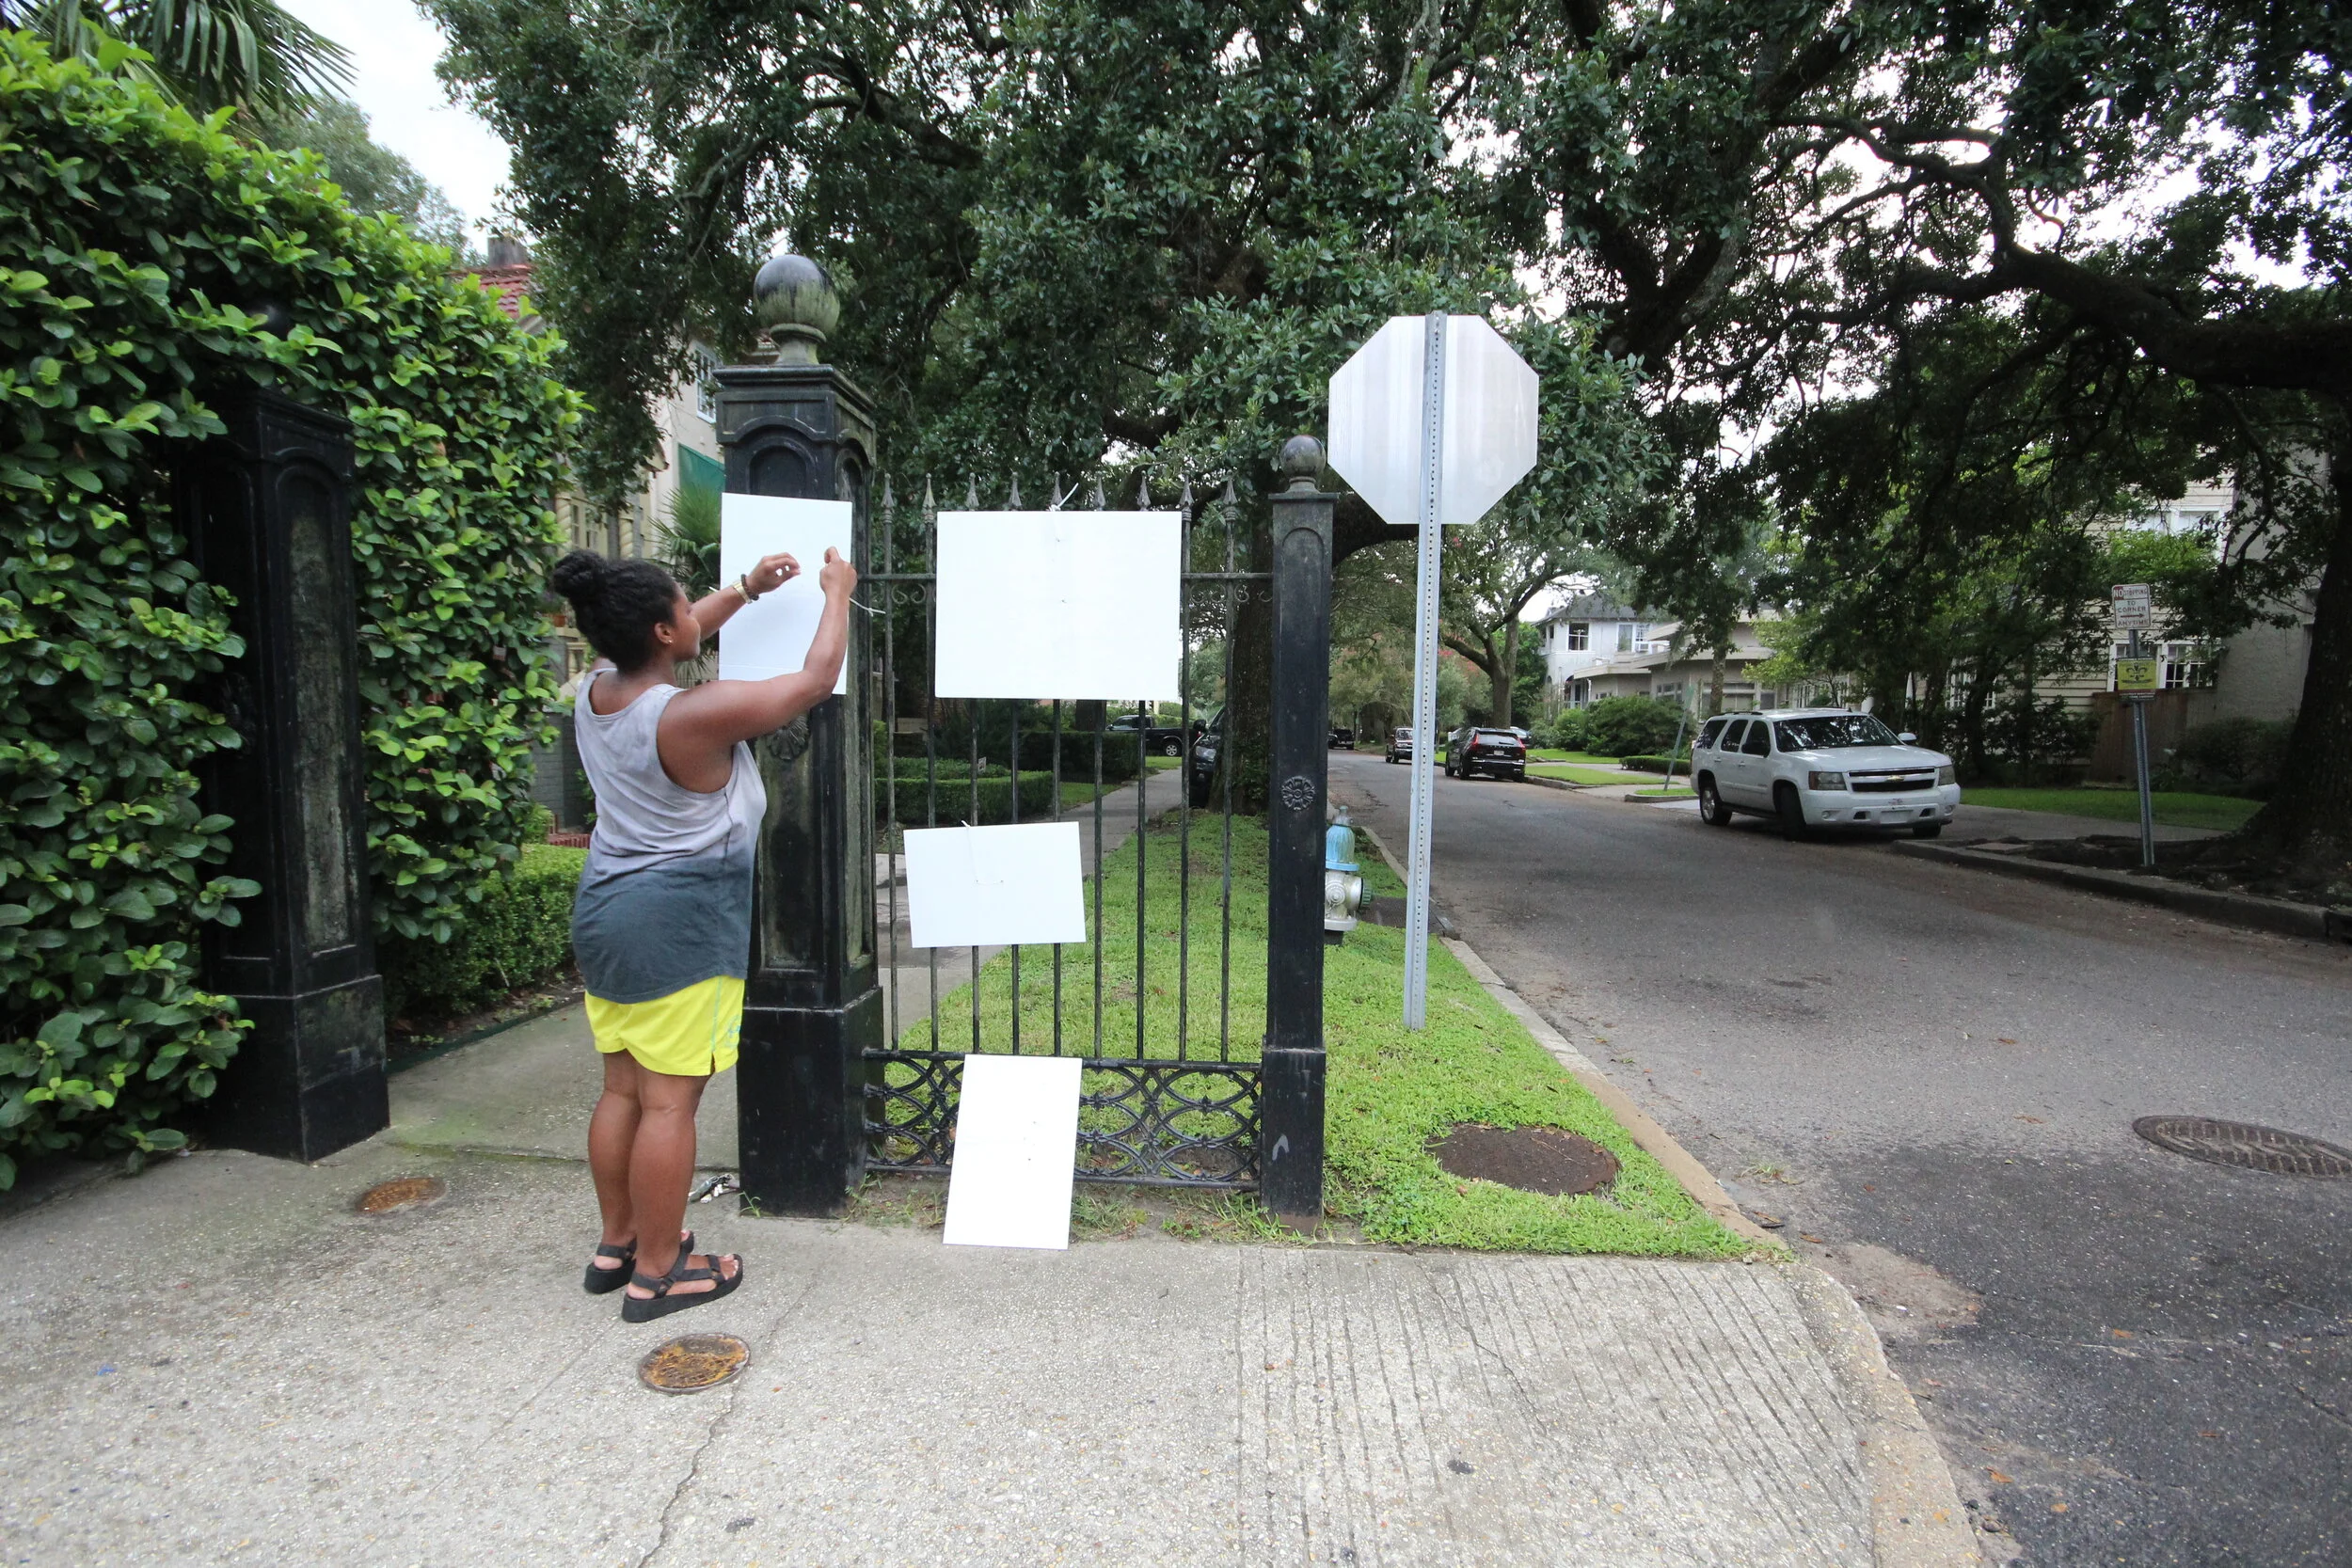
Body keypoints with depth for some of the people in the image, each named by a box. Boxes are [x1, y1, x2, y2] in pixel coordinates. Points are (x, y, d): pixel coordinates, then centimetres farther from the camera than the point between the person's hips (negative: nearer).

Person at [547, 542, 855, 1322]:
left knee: (622, 1089, 18)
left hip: (604, 913, 9)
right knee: (670, 1099, 2)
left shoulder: (596, 690, 2)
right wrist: (837, 594, 4)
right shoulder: (697, 714, -21)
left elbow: (668, 644, 23)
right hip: (680, 925, -8)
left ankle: (616, 1244, 32)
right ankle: (657, 1273, 15)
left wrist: (746, 590, 26)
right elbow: (816, 680, -11)